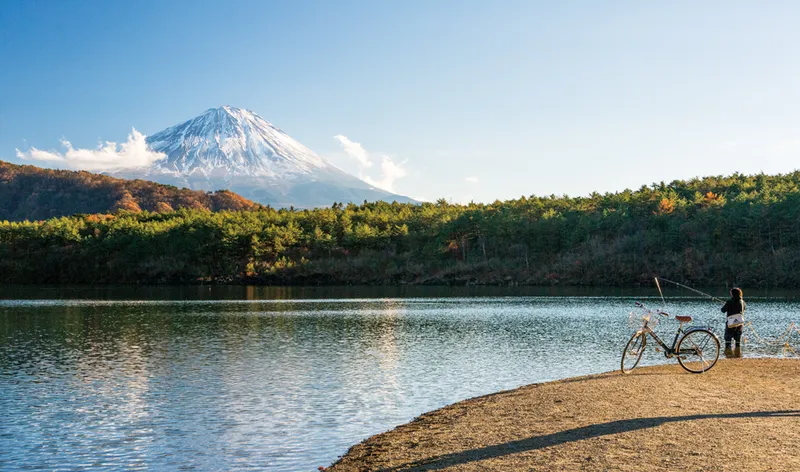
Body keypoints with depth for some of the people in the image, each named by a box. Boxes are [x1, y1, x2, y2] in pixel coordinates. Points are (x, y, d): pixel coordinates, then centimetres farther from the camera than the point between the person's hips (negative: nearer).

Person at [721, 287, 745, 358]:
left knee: (728, 338, 2)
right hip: (740, 322, 5)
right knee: (738, 339, 14)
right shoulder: (742, 302, 2)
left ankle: (728, 353, -4)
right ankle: (738, 353, 14)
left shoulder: (729, 302, -13)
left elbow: (723, 310, -3)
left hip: (731, 323, -5)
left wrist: (724, 305, 17)